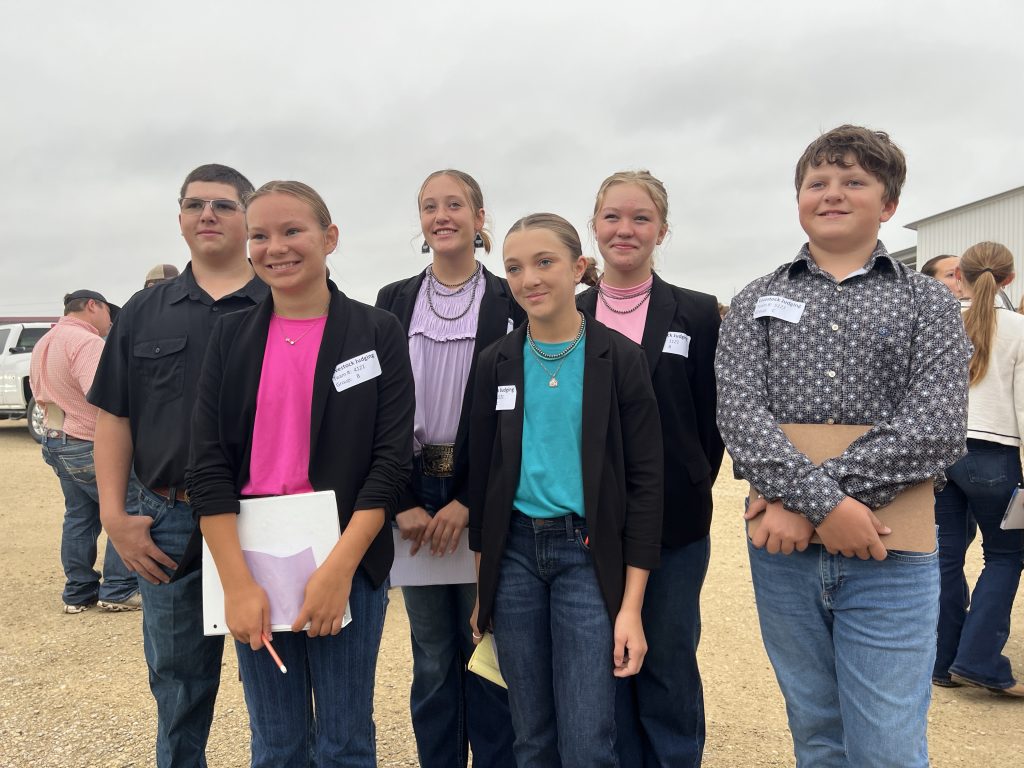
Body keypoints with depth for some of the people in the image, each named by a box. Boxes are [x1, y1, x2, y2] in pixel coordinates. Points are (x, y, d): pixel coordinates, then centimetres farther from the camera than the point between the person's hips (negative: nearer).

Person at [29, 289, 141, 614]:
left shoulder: (44, 343, 13)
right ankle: (118, 591, 4)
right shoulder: (86, 342, -21)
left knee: (78, 516, 16)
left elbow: (40, 393, 22)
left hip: (57, 442, 10)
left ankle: (78, 593, 21)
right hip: (92, 447, -10)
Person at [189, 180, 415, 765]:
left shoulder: (377, 332, -2)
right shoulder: (232, 336, 4)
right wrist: (238, 583, -10)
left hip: (347, 560, -2)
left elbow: (392, 458, -7)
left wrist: (339, 568, -15)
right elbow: (208, 466, -1)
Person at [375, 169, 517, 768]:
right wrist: (403, 502, -5)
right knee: (432, 656, 10)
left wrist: (469, 501, -11)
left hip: (484, 497, -2)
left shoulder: (510, 302, 0)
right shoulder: (394, 301, 8)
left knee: (485, 649, 3)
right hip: (414, 495, 2)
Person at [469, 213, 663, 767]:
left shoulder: (621, 358, -5)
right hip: (514, 553, 3)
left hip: (587, 554, -3)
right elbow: (481, 476, 9)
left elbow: (645, 480, -5)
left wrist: (631, 606, -9)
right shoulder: (496, 363, 4)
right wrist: (482, 589, 9)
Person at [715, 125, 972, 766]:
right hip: (783, 550, 2)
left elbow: (936, 428, -11)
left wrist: (804, 505, -18)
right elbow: (739, 411, -7)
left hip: (889, 556, -2)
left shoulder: (927, 301, 3)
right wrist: (823, 501, -22)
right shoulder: (759, 301, 7)